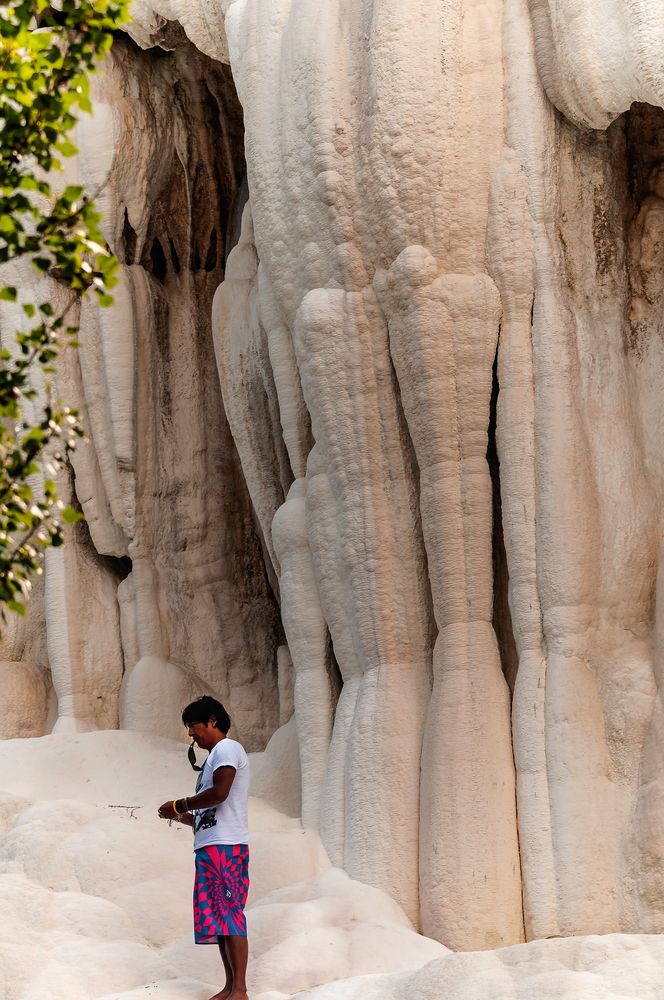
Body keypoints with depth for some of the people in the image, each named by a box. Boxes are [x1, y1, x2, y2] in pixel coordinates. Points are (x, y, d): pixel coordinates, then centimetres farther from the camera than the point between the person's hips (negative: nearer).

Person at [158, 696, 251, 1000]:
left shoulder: (226, 748, -3)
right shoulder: (215, 755, 25)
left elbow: (219, 793, -18)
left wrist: (179, 805, -8)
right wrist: (184, 817, 14)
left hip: (225, 847, -10)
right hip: (211, 847, 10)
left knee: (228, 915, -13)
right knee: (219, 917, 6)